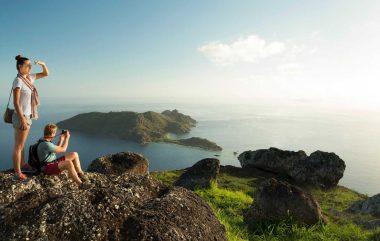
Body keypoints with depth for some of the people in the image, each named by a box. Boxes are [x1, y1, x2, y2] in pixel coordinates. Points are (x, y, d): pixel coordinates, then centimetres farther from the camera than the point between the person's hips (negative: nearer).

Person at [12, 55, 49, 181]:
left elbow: (46, 74, 17)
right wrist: (23, 120, -23)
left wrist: (43, 64, -3)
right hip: (21, 117, -9)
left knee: (21, 144, 21)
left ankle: (22, 165, 37)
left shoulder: (29, 77, 6)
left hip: (27, 116, 9)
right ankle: (17, 173, 8)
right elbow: (16, 103, -21)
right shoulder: (18, 81, -18)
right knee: (18, 146, -1)